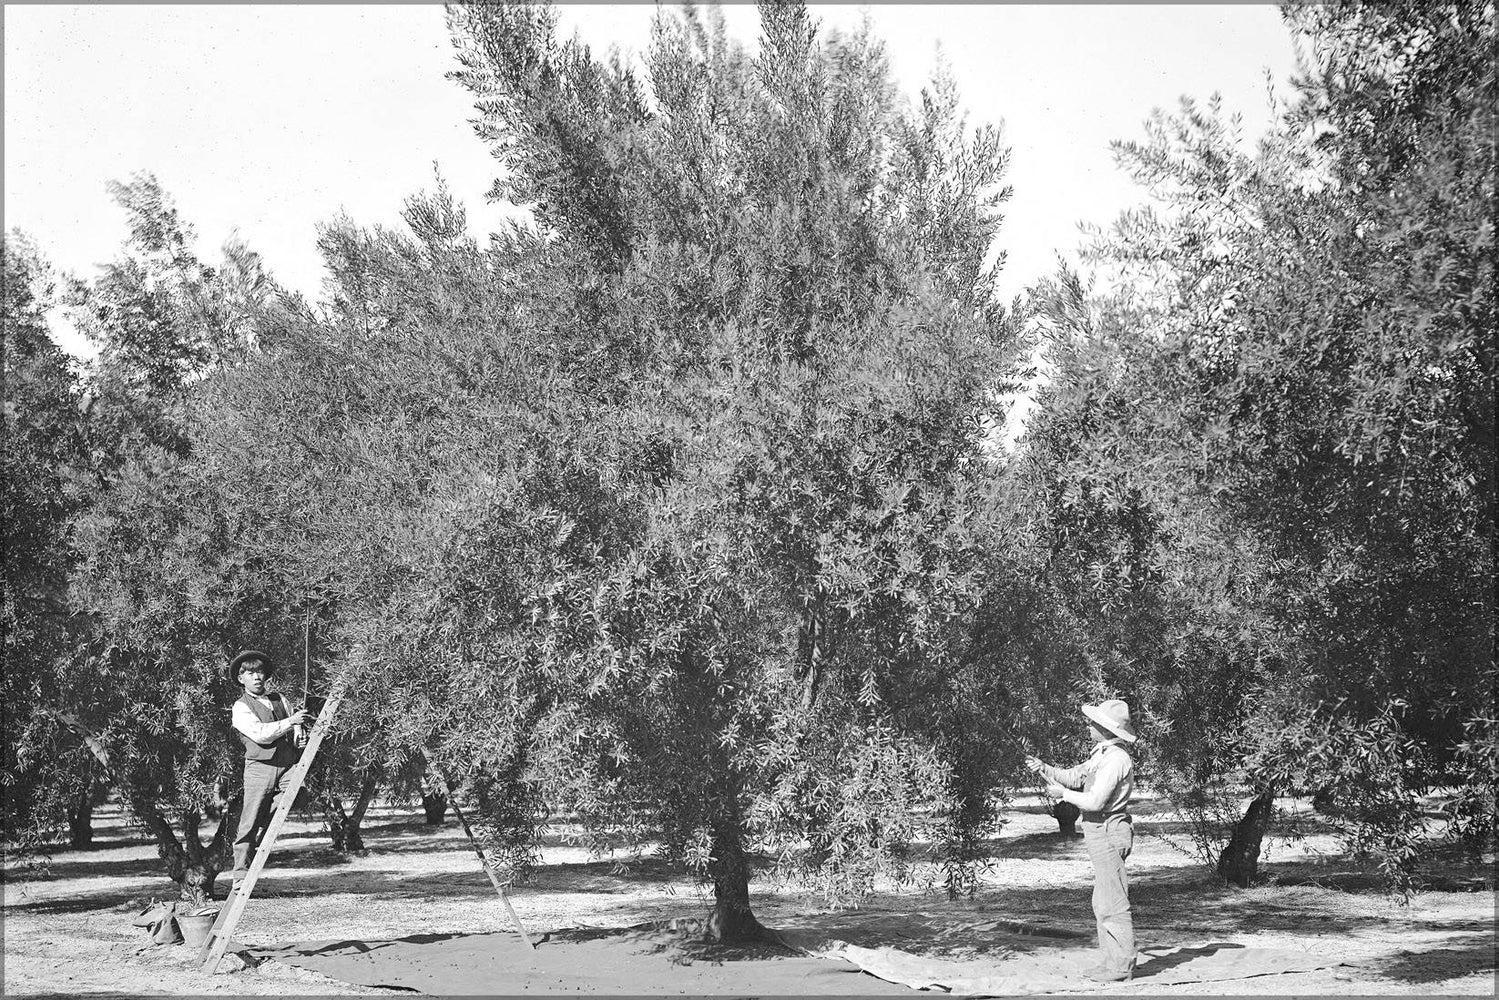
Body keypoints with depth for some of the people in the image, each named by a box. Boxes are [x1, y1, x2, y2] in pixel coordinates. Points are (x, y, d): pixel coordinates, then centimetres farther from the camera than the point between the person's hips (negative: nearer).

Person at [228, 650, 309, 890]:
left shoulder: (280, 699, 20)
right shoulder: (241, 708, 4)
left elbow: (295, 729, 27)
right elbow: (259, 734, -11)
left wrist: (300, 735, 5)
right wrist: (289, 722, -15)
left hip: (288, 765, 3)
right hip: (260, 768, -3)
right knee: (249, 823, -4)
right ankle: (240, 875, 3)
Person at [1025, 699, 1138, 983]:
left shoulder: (1116, 759, -18)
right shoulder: (1101, 754, 15)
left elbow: (1095, 801, -24)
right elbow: (1073, 776, 17)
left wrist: (1063, 793, -11)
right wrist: (1043, 768, 3)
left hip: (1108, 833, -11)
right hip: (1099, 834, 11)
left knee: (1112, 902, -6)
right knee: (1103, 902, 15)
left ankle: (1121, 965, -2)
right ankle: (1113, 960, 20)